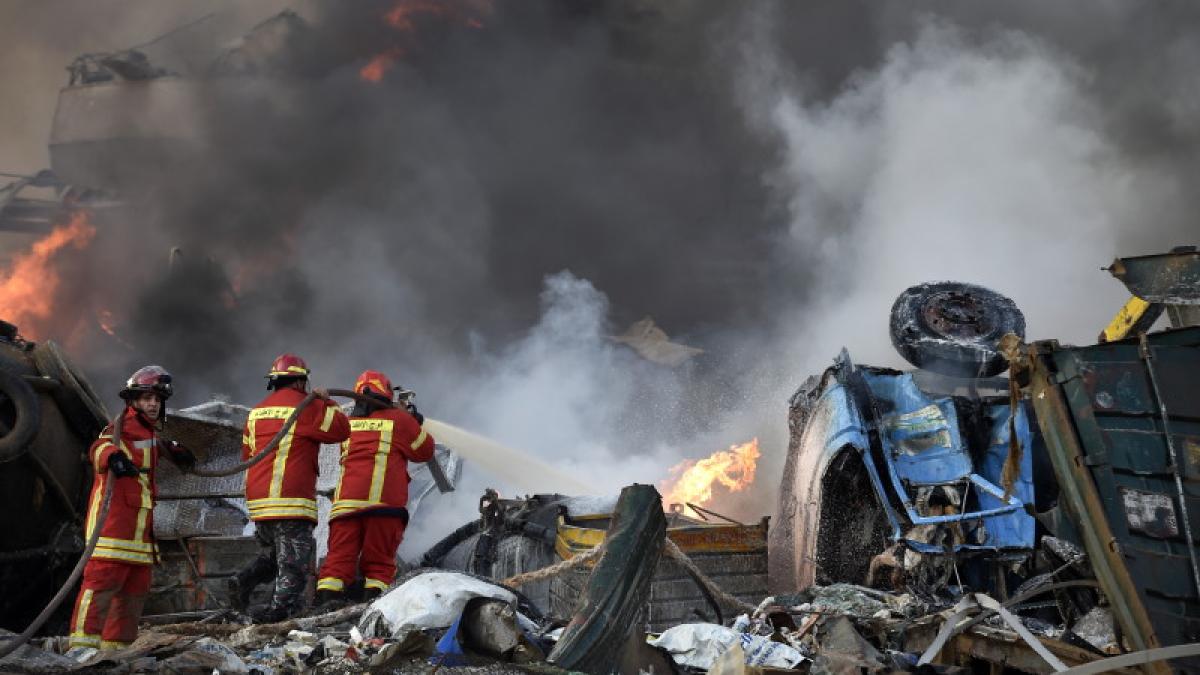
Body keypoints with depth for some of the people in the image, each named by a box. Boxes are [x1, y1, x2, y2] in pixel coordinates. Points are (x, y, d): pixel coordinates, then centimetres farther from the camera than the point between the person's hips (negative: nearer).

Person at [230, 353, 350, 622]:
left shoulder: (257, 411, 14)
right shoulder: (307, 407, -6)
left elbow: (247, 453, 20)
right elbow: (341, 429, -5)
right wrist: (327, 403, 7)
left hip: (257, 499, 7)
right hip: (292, 500, -7)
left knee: (273, 553, 22)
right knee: (294, 559, -1)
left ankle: (245, 581, 4)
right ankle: (283, 606, -8)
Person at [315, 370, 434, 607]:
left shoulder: (348, 423, 17)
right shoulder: (399, 419, 6)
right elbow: (425, 451, 15)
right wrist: (417, 425, 31)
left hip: (345, 501, 3)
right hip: (383, 500, -3)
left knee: (338, 558, 2)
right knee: (378, 563, 3)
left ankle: (326, 601, -10)